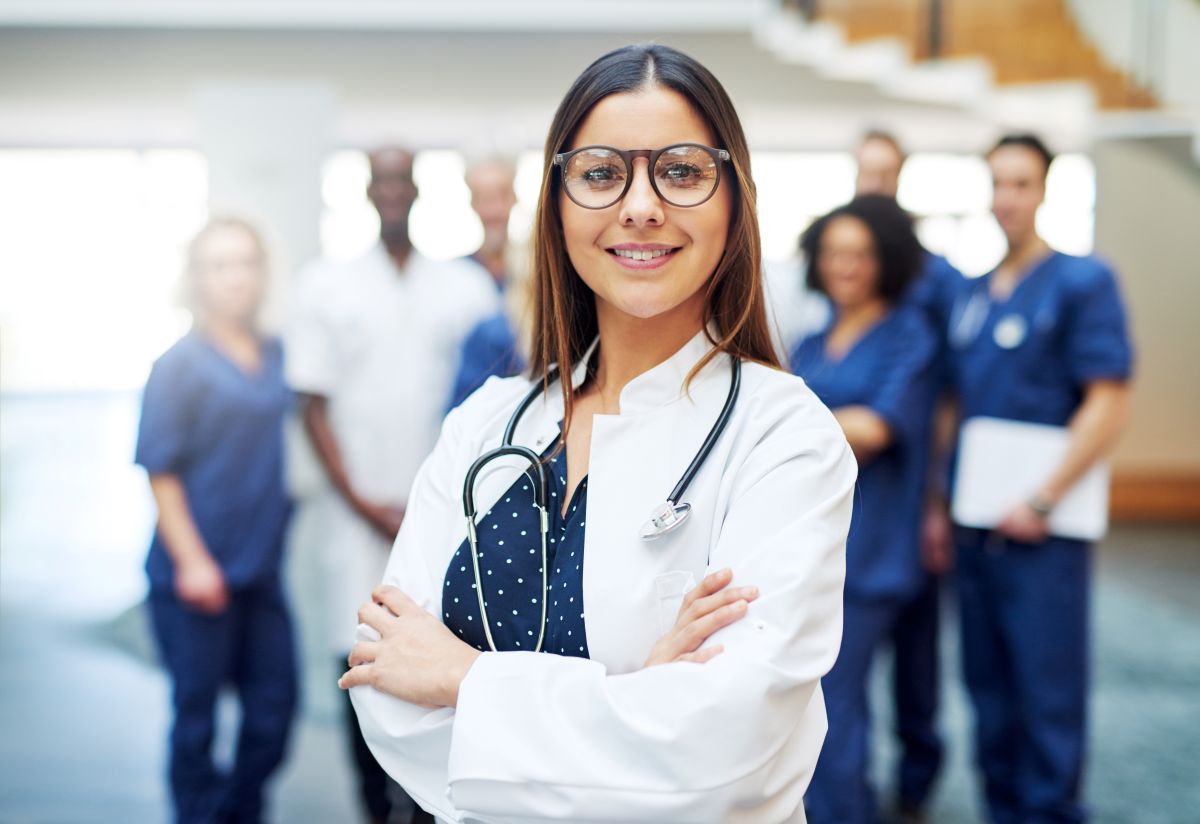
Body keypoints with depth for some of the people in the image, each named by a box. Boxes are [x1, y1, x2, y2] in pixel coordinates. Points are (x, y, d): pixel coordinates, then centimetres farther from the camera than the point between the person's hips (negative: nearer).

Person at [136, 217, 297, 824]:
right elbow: (160, 470, -9)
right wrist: (192, 560, -14)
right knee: (197, 712, 5)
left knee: (275, 702, 9)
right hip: (197, 573, -5)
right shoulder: (179, 365, -7)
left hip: (262, 568, 5)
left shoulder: (278, 359, 7)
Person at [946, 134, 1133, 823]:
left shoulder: (1083, 282, -5)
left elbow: (1109, 403, -12)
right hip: (975, 526, 6)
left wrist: (1043, 502, -15)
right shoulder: (971, 294, 13)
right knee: (988, 685, 13)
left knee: (1048, 690, 0)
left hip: (1042, 530, -6)